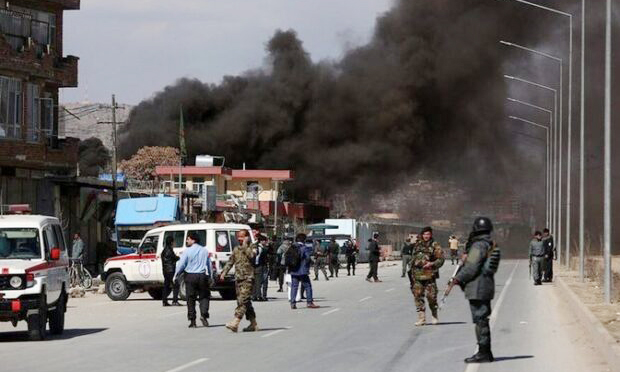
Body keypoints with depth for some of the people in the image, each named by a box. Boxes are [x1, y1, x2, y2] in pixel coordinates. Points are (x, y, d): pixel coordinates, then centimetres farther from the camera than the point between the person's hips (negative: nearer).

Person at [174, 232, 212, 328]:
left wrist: (176, 276, 6)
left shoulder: (187, 251, -7)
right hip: (202, 276, 3)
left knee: (191, 298, 4)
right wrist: (209, 276, 22)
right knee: (204, 296, 11)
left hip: (190, 276, -3)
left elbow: (181, 265, -6)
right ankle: (204, 314, -11)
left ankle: (192, 321, 4)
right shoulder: (205, 251, 7)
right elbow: (209, 265, 13)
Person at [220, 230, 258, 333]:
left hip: (248, 278, -7)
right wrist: (224, 272, 9)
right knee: (246, 302, 8)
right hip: (238, 278, 7)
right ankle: (253, 324, 15)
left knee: (243, 300, -15)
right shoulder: (236, 249, 17)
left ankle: (235, 323, -25)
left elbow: (251, 255, -21)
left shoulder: (252, 247, -1)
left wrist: (245, 244, -14)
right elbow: (230, 262, 21)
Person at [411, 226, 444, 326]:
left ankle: (434, 316, 15)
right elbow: (413, 259, 23)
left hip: (429, 275, -4)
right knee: (418, 296, -1)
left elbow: (440, 259, -4)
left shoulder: (435, 246, 0)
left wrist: (431, 264, -19)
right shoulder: (418, 245, 15)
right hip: (417, 275, 4)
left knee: (431, 296, -4)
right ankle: (421, 318, 3)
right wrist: (412, 273, 18)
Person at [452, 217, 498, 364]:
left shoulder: (478, 246, -16)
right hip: (487, 286, 10)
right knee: (482, 319, 15)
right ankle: (486, 352, 19)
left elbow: (471, 268, -20)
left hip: (477, 289, -10)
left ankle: (483, 353, -7)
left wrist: (458, 279, -7)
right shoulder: (490, 245, 15)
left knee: (480, 320, -7)